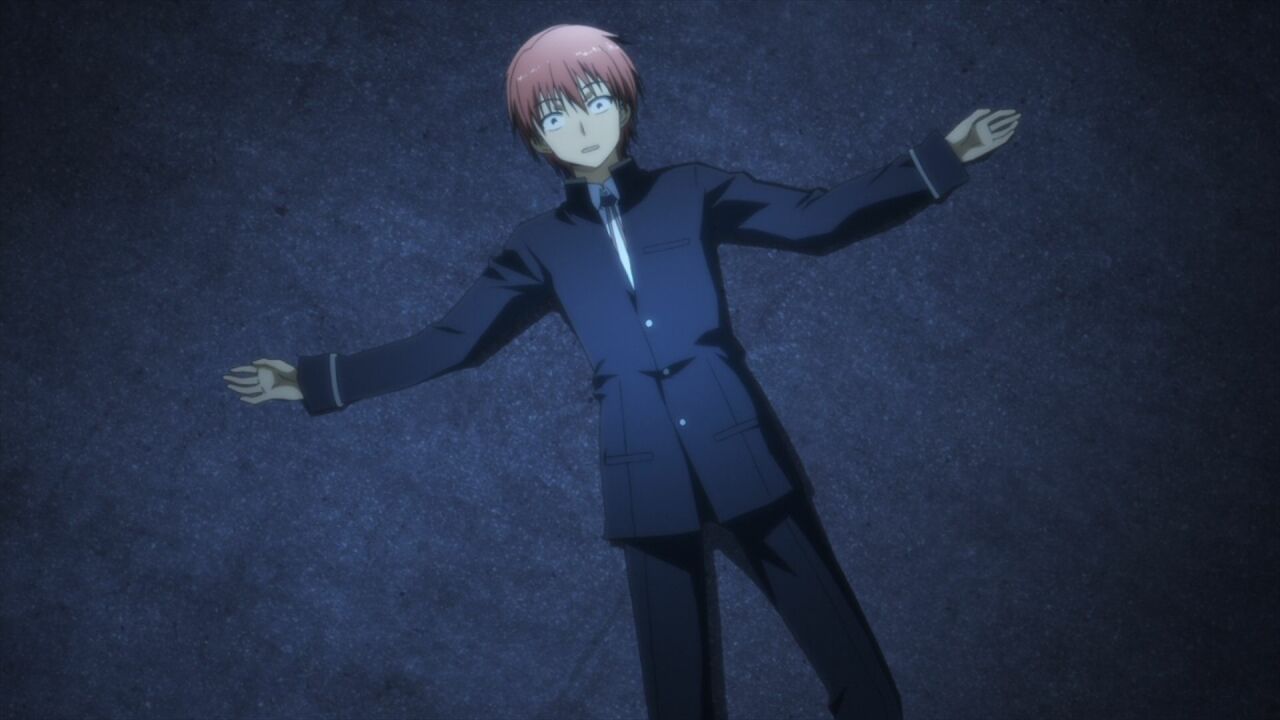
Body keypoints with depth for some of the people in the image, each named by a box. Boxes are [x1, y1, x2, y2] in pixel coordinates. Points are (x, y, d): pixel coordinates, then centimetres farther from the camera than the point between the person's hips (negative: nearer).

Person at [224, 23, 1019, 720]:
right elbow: (449, 342, 9)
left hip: (739, 442, -1)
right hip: (645, 468, 1)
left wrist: (944, 155, 0)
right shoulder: (540, 245, 6)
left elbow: (818, 218, 4)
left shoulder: (692, 191, 4)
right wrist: (313, 379, 7)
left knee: (832, 625, 3)